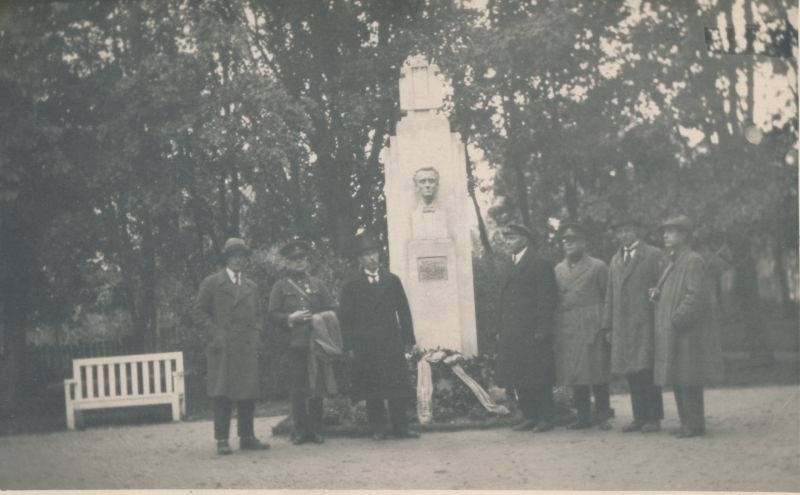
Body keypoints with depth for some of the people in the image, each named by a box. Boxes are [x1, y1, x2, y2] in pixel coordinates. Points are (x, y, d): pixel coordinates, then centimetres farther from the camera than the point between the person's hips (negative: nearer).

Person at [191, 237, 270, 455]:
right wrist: (214, 333, -9)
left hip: (248, 348, 5)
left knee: (248, 394, 4)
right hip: (222, 348, -4)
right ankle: (222, 440, -3)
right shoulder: (212, 283, 4)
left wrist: (256, 337, 8)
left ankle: (247, 437, 10)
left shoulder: (251, 286, 19)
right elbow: (198, 312, 2)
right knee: (222, 394, -6)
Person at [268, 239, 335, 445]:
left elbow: (331, 310, 14)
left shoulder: (317, 284, 16)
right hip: (294, 343, -2)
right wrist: (291, 318, -13)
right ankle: (300, 430, 5)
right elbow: (272, 315, 3)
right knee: (297, 389, -1)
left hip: (317, 342, 2)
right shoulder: (280, 286, 8)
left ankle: (316, 430, 9)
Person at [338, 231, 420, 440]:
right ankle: (378, 429, 8)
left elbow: (404, 311, 11)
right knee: (372, 391, 0)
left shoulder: (392, 280, 12)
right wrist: (349, 346, -5)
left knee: (398, 387, -1)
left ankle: (400, 427, 5)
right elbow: (345, 318, 2)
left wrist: (408, 339, 4)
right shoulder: (351, 286, 5)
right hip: (366, 347, -1)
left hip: (392, 344, 2)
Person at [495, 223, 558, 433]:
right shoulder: (510, 267, 16)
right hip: (513, 334, 7)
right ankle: (529, 417, 14)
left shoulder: (539, 265, -5)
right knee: (518, 376, 7)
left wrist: (542, 330, -17)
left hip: (532, 331, -7)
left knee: (538, 376, -2)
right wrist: (503, 328, 9)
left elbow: (547, 299, -10)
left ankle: (545, 418, 5)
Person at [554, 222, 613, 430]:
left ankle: (602, 416, 7)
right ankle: (583, 416, 12)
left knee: (597, 373, -2)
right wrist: (556, 327, 7)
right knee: (575, 375, 4)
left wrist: (605, 326, -6)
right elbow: (555, 298, 15)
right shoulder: (558, 269, 14)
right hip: (566, 330, 4)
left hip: (592, 328, -4)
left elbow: (608, 297, 1)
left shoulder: (598, 267, 2)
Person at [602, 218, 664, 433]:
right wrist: (608, 325, 12)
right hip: (622, 326, 5)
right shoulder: (615, 260, 18)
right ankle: (639, 417, 12)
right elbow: (610, 295, 19)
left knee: (647, 372, -5)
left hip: (646, 324, -5)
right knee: (631, 374, 5)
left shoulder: (654, 255, 0)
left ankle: (653, 418, 2)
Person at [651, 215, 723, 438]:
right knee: (677, 379, 12)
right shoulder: (672, 262, 17)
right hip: (672, 332, 10)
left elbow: (696, 296, -18)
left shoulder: (693, 261, -12)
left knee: (688, 380, -6)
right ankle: (687, 422, 19)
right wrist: (658, 294, 5)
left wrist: (677, 320, -19)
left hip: (688, 332, -10)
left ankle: (694, 424, 1)